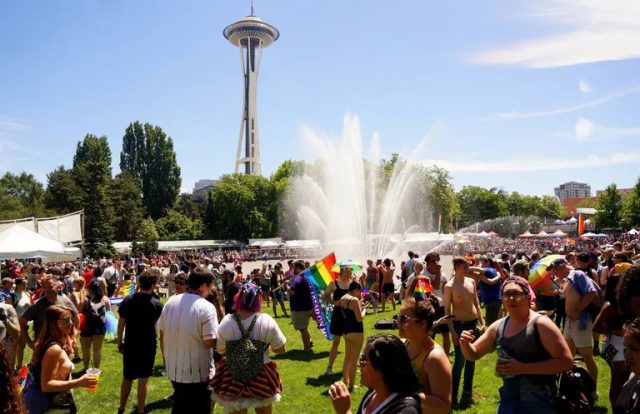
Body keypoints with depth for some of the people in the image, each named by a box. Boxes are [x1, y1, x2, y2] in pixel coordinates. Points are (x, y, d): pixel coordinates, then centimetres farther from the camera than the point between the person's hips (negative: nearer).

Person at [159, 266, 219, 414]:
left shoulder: (170, 302, -1)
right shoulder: (206, 307, -21)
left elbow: (162, 334, 7)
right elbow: (210, 342, -21)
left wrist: (166, 358, 21)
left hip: (174, 369, 6)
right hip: (199, 372, -6)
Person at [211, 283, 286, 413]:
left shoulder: (226, 322, -14)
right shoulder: (267, 321, -17)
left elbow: (221, 350, -1)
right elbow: (280, 349, -6)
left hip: (232, 380, 1)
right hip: (262, 380, 0)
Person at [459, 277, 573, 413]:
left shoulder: (540, 324, -15)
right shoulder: (497, 327, 1)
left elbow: (566, 361, -19)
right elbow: (474, 354, 11)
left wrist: (523, 368, -25)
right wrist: (465, 343, -12)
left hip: (539, 401, -5)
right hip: (508, 398, 5)